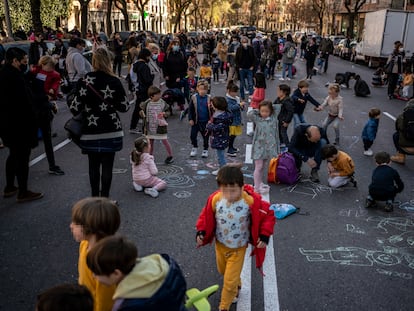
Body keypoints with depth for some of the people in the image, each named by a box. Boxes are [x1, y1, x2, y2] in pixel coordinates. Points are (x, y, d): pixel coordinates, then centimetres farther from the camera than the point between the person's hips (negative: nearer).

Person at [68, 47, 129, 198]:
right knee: (107, 166, 7)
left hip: (91, 131, 1)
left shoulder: (84, 82, -7)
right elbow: (124, 107, -3)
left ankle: (95, 197, 24)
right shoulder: (114, 81, -7)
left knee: (93, 166, 14)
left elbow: (75, 109, -8)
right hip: (111, 131, -1)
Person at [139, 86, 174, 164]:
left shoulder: (162, 103, -7)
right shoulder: (147, 103, -5)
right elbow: (142, 111, 9)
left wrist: (164, 114, -19)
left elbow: (168, 112, 0)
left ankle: (170, 156, 22)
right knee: (150, 142, 12)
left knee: (165, 141, 6)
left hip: (160, 126, -2)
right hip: (150, 127, 2)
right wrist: (142, 113, -10)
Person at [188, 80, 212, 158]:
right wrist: (190, 119, -6)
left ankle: (205, 150, 27)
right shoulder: (194, 97, -7)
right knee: (193, 135, 8)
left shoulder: (209, 98, -7)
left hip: (205, 121, 0)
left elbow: (211, 110, 0)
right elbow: (190, 109, -1)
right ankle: (194, 147, 31)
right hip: (196, 121, 1)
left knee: (205, 136, 11)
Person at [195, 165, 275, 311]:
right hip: (220, 244, 4)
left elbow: (268, 215, -15)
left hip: (238, 248, -3)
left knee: (229, 281, 3)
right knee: (223, 271, 28)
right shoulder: (215, 199, -21)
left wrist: (265, 236, -20)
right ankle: (237, 284, 61)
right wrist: (201, 232, -13)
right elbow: (206, 216, -3)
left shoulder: (251, 202, -28)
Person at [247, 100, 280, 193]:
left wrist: (270, 107, 4)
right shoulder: (257, 119, -7)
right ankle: (257, 187, 3)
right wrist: (257, 110, -7)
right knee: (258, 167, -1)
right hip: (259, 146, -4)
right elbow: (249, 114, -21)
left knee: (263, 166, 18)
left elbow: (278, 107, 5)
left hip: (269, 146, 4)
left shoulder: (273, 117, 2)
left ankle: (260, 183, 32)